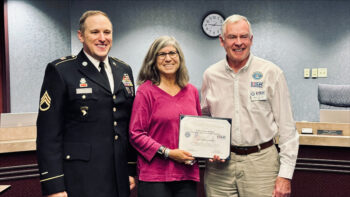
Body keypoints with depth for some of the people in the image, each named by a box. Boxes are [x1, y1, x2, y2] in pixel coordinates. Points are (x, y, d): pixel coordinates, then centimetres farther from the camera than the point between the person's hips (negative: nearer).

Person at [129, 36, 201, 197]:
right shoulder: (146, 91, -4)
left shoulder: (191, 91, 11)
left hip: (187, 175, 4)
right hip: (154, 176, -4)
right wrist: (168, 153, -13)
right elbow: (135, 134, -7)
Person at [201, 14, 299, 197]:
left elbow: (287, 127, -3)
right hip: (220, 164, 2)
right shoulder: (210, 75, 5)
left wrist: (285, 174, -6)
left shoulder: (271, 73, -3)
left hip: (261, 161, -2)